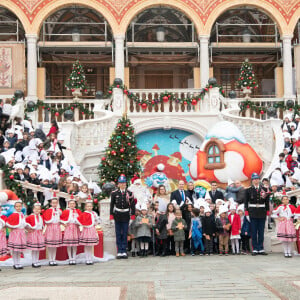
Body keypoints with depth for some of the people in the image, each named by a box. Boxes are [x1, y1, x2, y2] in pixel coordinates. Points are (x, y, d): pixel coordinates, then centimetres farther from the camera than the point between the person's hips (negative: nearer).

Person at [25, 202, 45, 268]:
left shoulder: (41, 217, 9)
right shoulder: (31, 217, -8)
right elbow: (25, 222, -8)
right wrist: (29, 228, -6)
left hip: (40, 233, 5)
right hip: (33, 233, -5)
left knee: (38, 249, 8)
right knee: (34, 249, -3)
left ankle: (37, 261, 16)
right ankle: (34, 262, 4)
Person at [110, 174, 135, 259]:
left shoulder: (129, 193, 2)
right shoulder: (114, 193, 1)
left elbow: (132, 204, 5)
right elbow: (112, 204, 5)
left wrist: (133, 214, 0)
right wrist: (111, 215, 1)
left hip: (126, 216, 0)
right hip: (117, 215, 0)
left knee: (125, 234, 3)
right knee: (118, 234, 3)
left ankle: (124, 251, 8)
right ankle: (119, 252, 6)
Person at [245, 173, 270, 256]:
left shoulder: (264, 189, 9)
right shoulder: (248, 190, 4)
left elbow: (267, 201, 9)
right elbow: (246, 202, 3)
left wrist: (267, 212, 3)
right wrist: (246, 213, -5)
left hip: (262, 212, 2)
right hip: (253, 213, -2)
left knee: (261, 231, 4)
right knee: (254, 232, 0)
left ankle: (261, 249, 9)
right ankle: (255, 249, 4)